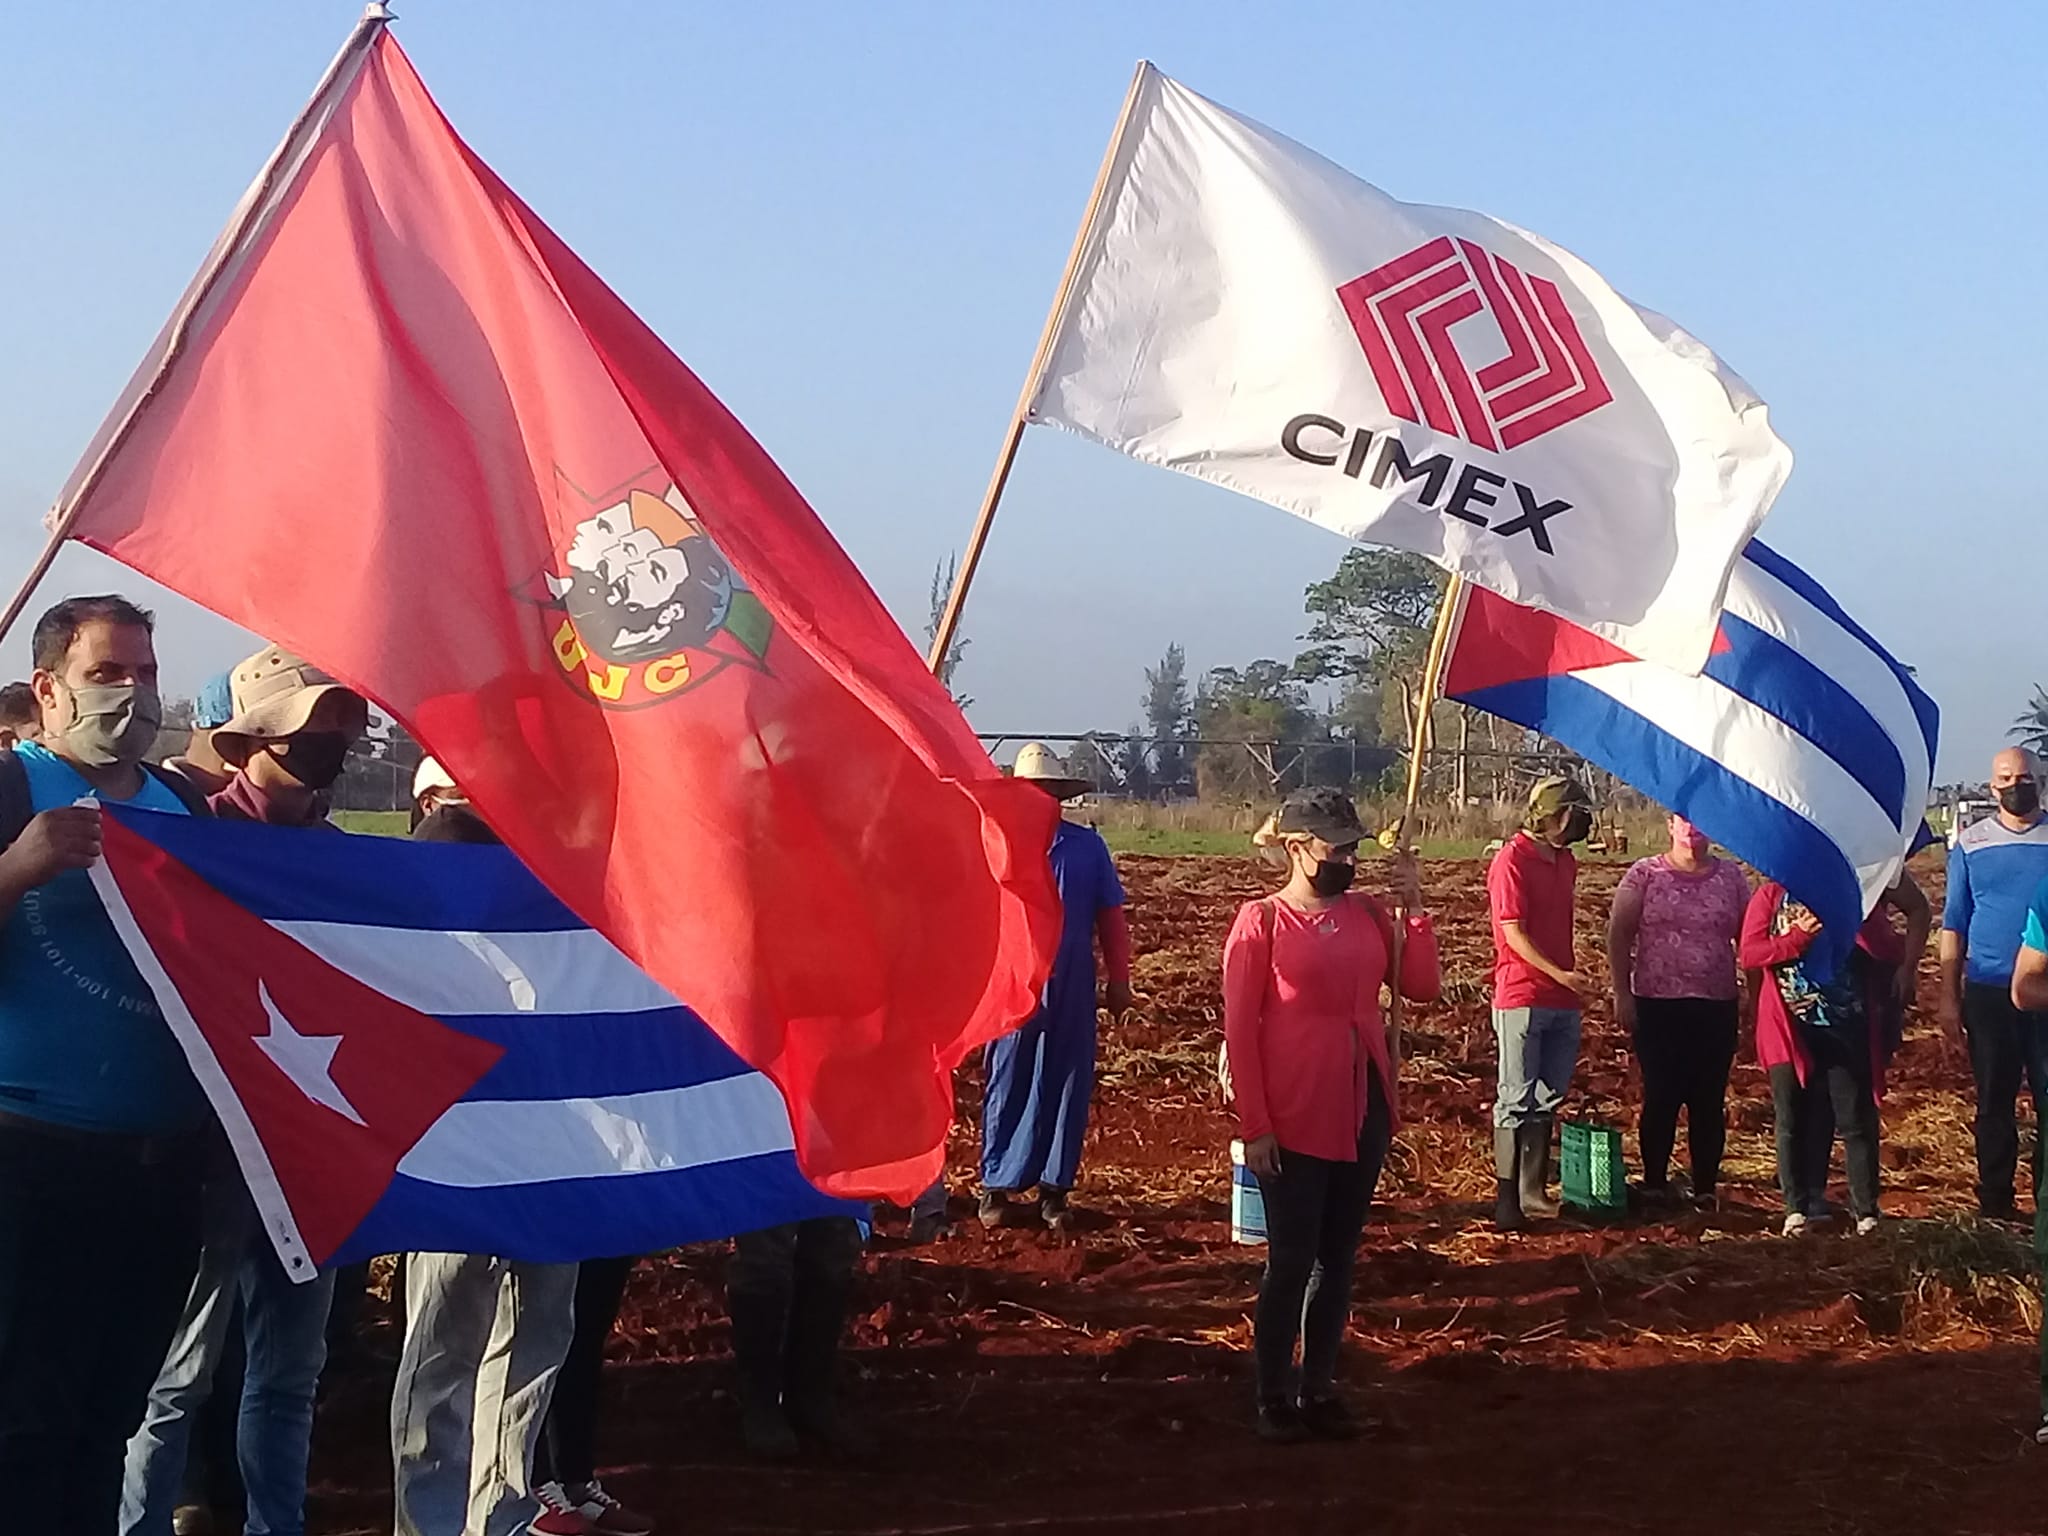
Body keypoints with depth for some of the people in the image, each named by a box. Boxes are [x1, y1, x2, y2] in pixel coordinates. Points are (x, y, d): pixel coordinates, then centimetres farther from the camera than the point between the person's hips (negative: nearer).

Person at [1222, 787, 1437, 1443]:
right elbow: (1238, 1031, -9)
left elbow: (1422, 987, 2)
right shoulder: (1261, 921, -8)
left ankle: (1320, 1388, 21)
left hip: (1364, 1111, 5)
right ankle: (1273, 1397, 12)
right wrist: (1254, 1126, -12)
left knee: (1339, 1254, 11)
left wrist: (1411, 905, -5)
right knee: (1292, 1257, 0)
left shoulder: (1368, 914, 6)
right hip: (1295, 1118, -5)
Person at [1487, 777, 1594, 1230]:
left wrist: (1573, 975, 14)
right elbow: (1513, 934, -14)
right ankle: (1506, 1199, 2)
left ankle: (1533, 1193, 15)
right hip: (1522, 999, -7)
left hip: (1562, 1001, 7)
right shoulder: (1511, 860, -10)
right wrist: (1559, 974, -19)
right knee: (1516, 1099, -3)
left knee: (1547, 1100, 9)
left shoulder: (1565, 861, 14)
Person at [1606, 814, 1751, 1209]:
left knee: (1709, 1101, 5)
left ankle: (1706, 1188, 13)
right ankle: (1654, 1185, 11)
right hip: (1658, 1004, -2)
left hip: (1717, 1006, 2)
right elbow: (1619, 935, -1)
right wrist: (1622, 994, -7)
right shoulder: (1644, 875, 1)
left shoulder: (1732, 878, 8)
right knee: (1660, 1098, 1)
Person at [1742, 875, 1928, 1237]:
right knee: (1794, 1121, 6)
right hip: (1790, 1030, 1)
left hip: (1847, 1029, -1)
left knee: (1857, 1120, 0)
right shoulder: (1771, 895, 3)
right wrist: (1800, 938, -14)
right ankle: (1800, 1207, 13)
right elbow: (1748, 953, -7)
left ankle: (1866, 1212, 5)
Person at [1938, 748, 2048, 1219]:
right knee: (1994, 1103, 8)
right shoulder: (1971, 844, 4)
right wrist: (1948, 997, 0)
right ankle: (1995, 1207, 16)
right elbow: (1954, 923, 5)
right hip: (1988, 993, 1)